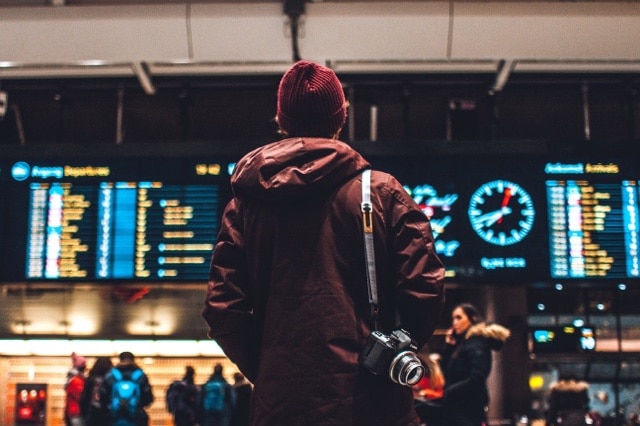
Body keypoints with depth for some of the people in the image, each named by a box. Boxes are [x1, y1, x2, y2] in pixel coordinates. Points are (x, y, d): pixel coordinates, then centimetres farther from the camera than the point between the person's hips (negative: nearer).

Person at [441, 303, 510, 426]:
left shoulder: (476, 344, -12)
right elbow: (448, 371, 17)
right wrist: (449, 345, 8)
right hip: (457, 408, 10)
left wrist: (450, 392, -12)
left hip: (469, 410, -10)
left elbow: (476, 379, -21)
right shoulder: (464, 342, 17)